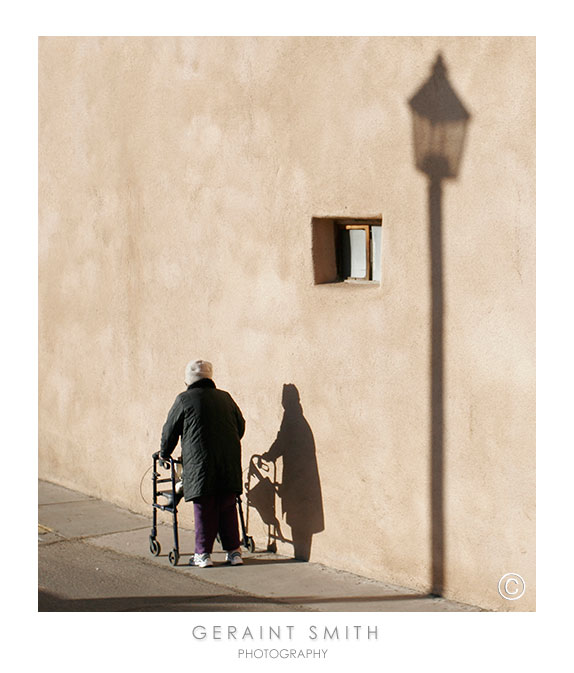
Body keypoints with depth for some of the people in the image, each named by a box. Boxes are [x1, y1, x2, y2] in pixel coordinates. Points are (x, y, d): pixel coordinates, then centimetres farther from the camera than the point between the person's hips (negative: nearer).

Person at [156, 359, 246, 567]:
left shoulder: (184, 399, 0)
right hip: (230, 462, 4)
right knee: (228, 507, 10)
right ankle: (234, 551, 12)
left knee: (204, 509, 2)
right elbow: (241, 425, 20)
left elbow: (170, 430, 6)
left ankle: (203, 554, 5)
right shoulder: (225, 397, 12)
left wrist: (164, 454, 23)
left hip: (200, 463, -4)